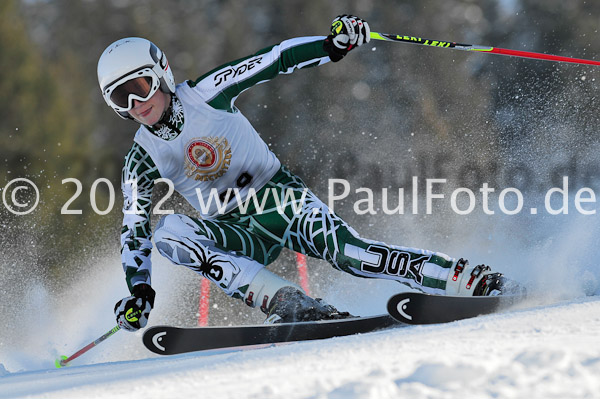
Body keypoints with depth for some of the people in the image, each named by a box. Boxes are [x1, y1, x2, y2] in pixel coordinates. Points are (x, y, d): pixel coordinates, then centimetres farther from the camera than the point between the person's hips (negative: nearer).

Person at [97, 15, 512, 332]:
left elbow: (274, 60, -11)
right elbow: (134, 230, 1)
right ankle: (289, 304, -38)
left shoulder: (205, 95, -9)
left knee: (347, 252, -30)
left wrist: (334, 45, -25)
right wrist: (138, 291, -12)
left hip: (281, 198, -2)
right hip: (238, 234, 2)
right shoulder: (143, 160, -2)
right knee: (167, 232, -28)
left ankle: (468, 278, -29)